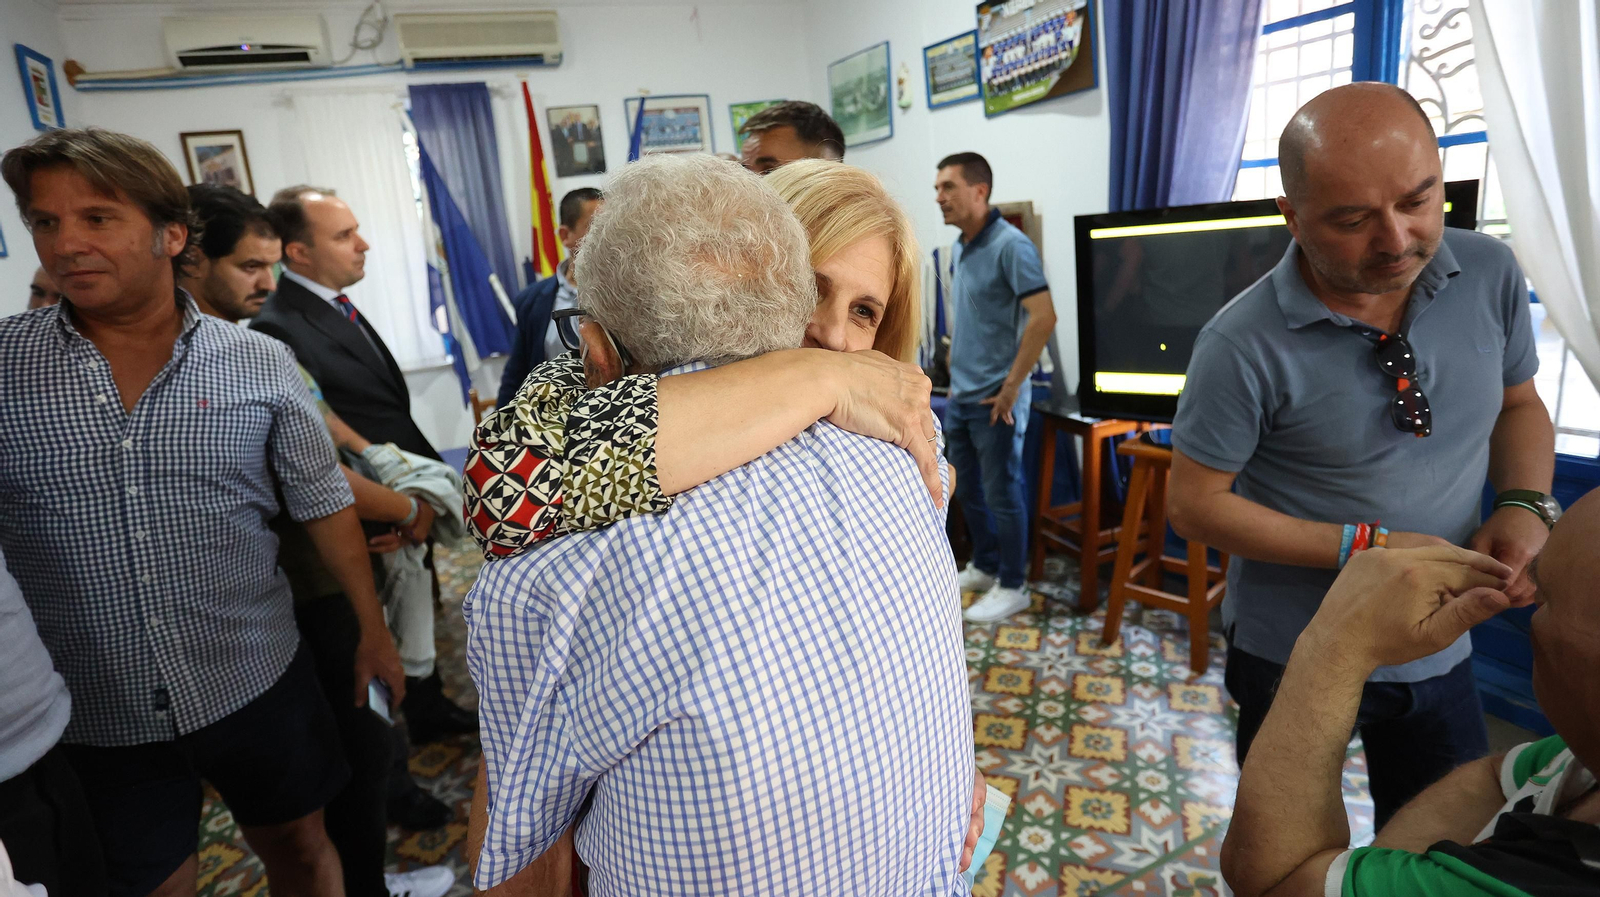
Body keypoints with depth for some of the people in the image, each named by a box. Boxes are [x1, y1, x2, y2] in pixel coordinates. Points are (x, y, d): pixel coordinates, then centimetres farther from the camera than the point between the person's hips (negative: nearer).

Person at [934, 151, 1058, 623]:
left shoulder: (1011, 245, -16)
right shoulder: (959, 248, 10)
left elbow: (1043, 319, -23)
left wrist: (1011, 386, -20)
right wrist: (956, 374, 16)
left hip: (995, 399, -8)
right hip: (961, 396, 9)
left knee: (1002, 493, 2)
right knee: (967, 489, 17)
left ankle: (1012, 587, 17)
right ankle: (984, 567, 35)